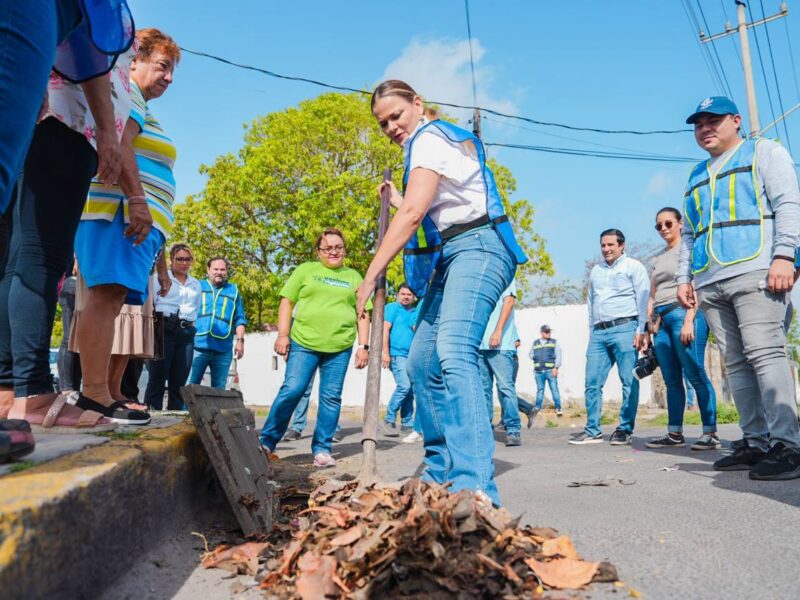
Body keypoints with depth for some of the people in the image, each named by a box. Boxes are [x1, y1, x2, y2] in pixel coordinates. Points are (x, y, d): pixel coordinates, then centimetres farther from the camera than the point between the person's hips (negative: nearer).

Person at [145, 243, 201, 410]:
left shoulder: (196, 285, 20)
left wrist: (190, 327, 12)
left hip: (187, 334, 4)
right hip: (164, 329, -4)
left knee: (179, 382, 3)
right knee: (158, 377, -6)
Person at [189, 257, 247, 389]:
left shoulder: (234, 291, 16)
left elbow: (239, 320, 13)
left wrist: (240, 340, 2)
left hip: (223, 349, 1)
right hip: (197, 345, -1)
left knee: (219, 389, 6)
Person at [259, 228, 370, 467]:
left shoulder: (354, 277, 15)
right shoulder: (305, 270, 10)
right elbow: (287, 302, 7)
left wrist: (363, 346, 5)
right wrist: (283, 335, -2)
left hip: (339, 348, 2)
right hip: (303, 343, -2)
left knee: (331, 398, 4)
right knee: (292, 390, -8)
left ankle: (322, 449, 14)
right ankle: (267, 440, 6)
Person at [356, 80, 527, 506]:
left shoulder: (430, 137, -4)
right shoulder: (433, 141, 26)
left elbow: (412, 214, -19)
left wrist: (371, 276, -19)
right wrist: (395, 198, 35)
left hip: (477, 248, -10)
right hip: (452, 257, 10)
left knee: (453, 352, -30)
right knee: (421, 361, 6)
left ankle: (474, 484, -38)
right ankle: (441, 470, 15)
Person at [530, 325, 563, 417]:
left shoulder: (554, 342, 10)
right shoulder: (535, 343, 17)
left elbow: (558, 356, 2)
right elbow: (531, 354, 22)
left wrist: (556, 367, -9)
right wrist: (535, 357, 0)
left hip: (550, 370, -2)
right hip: (538, 371, 2)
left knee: (554, 389, -7)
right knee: (540, 390, 5)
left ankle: (558, 408, -6)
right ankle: (537, 408, 10)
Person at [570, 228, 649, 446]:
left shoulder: (633, 266, 5)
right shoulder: (595, 270, 22)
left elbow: (643, 298, -2)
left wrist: (641, 330, -10)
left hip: (624, 328, -5)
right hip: (599, 332, 6)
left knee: (629, 382, -3)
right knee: (592, 382, 1)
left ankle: (625, 430, 5)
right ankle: (592, 431, 7)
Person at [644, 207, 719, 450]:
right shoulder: (656, 259, 23)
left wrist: (689, 321, -16)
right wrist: (649, 326, 12)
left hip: (684, 313, -6)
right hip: (662, 320, 6)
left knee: (695, 375, -10)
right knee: (672, 381, 5)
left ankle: (710, 433, -6)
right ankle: (675, 434, 7)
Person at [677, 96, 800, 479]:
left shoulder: (763, 152, 12)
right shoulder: (696, 176, 27)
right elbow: (688, 233, 27)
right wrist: (684, 278, 16)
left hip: (754, 272, -5)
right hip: (709, 284, 6)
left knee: (765, 354, -15)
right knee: (736, 363, 1)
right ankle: (757, 443, 4)